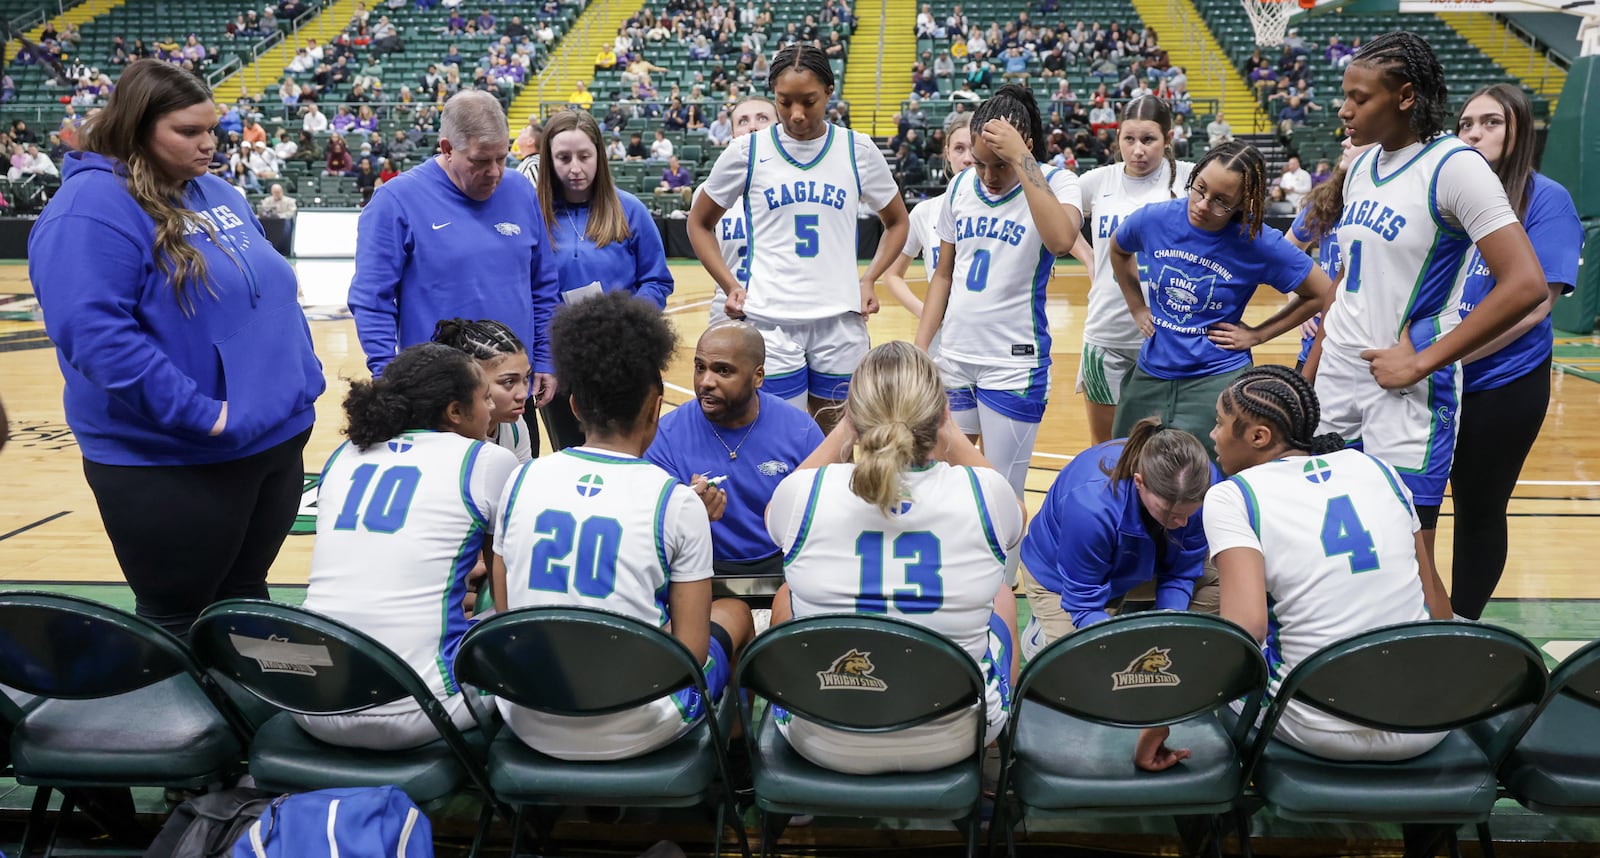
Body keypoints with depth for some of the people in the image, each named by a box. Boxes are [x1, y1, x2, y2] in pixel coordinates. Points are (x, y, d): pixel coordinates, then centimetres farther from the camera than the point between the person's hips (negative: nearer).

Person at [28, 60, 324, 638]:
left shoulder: (218, 193, 12)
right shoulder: (92, 207, -14)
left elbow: (275, 295, 19)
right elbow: (94, 332, -24)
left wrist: (305, 383, 9)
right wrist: (197, 414, -24)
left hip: (279, 439, 8)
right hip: (171, 463, -7)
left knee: (245, 602, 19)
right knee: (176, 624, 6)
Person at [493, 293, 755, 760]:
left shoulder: (521, 481, -1)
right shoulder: (677, 502, -12)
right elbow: (690, 651, -10)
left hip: (528, 726, 4)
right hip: (634, 733, -3)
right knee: (733, 612, 24)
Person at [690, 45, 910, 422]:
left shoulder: (858, 150, 2)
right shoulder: (747, 151, -1)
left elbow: (896, 223, 16)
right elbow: (699, 223, 11)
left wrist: (868, 280, 2)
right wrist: (731, 286, -1)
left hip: (841, 321, 2)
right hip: (769, 322, -1)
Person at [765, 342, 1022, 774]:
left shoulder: (807, 494, -19)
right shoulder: (983, 494, -19)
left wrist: (842, 430, 10)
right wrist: (952, 434, 10)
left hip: (824, 744, 0)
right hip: (953, 742, 1)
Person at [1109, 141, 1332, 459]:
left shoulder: (1259, 243, -15)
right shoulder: (1154, 219, -7)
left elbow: (1323, 294, -5)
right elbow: (1118, 249, 17)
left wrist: (1257, 334, -6)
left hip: (1218, 378, -4)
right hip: (1150, 374, 4)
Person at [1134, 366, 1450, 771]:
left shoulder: (1231, 497, -9)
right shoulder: (1376, 467, 6)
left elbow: (1246, 625, -22)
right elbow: (1435, 598, 12)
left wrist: (1160, 724, -15)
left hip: (1327, 735, -4)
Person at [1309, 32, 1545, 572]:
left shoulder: (1454, 166, -13)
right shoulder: (1363, 165, 9)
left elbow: (1526, 286, -21)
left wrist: (1420, 362, -18)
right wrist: (1308, 374, 15)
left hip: (1403, 391, -7)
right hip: (1336, 377, 7)